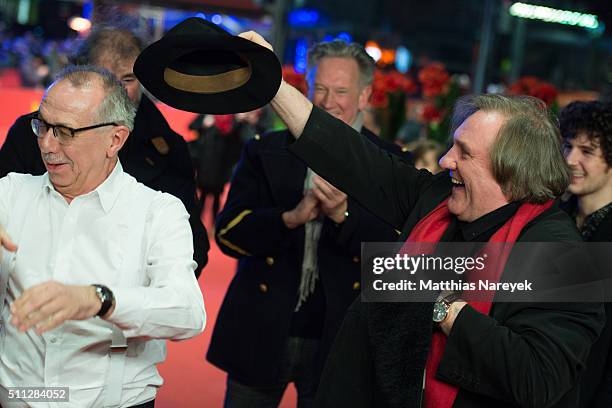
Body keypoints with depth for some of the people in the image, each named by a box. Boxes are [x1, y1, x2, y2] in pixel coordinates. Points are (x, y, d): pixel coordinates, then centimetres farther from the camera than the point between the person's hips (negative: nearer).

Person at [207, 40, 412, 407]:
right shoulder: (266, 152, 3)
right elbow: (228, 232, -5)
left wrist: (344, 215, -24)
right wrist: (291, 217, -21)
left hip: (336, 342, -1)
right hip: (259, 336, 1)